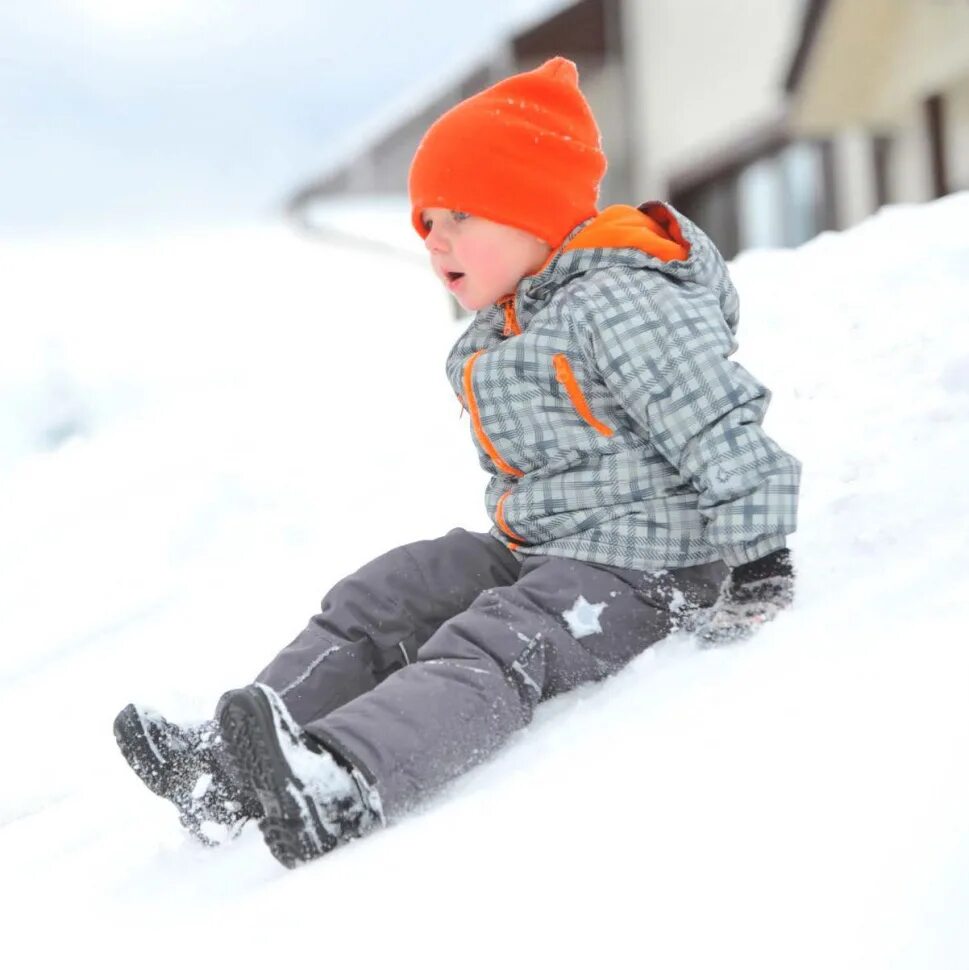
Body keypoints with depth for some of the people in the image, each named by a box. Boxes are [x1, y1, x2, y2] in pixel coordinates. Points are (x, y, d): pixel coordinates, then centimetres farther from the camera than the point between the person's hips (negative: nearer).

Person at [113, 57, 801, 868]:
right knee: (378, 600, -1)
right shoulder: (502, 332, 14)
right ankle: (228, 768, -10)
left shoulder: (618, 301, -19)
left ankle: (339, 789, -54)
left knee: (493, 650, -32)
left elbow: (722, 425, -22)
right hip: (533, 548, 10)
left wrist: (756, 556, -21)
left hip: (640, 562, -10)